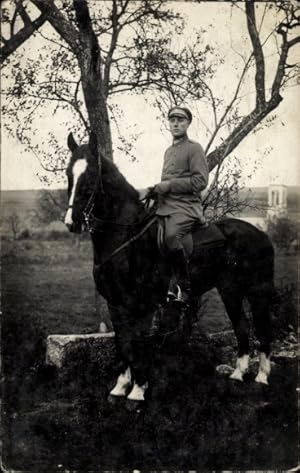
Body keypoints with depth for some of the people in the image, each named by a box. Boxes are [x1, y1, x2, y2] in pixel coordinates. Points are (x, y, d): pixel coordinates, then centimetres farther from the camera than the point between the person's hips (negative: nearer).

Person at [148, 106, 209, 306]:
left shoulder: (194, 148, 1)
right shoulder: (168, 151, 25)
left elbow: (201, 181, -10)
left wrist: (169, 185, -13)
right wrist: (156, 189, 15)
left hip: (186, 207, -9)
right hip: (165, 206, 9)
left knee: (171, 236, -35)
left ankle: (184, 289, -25)